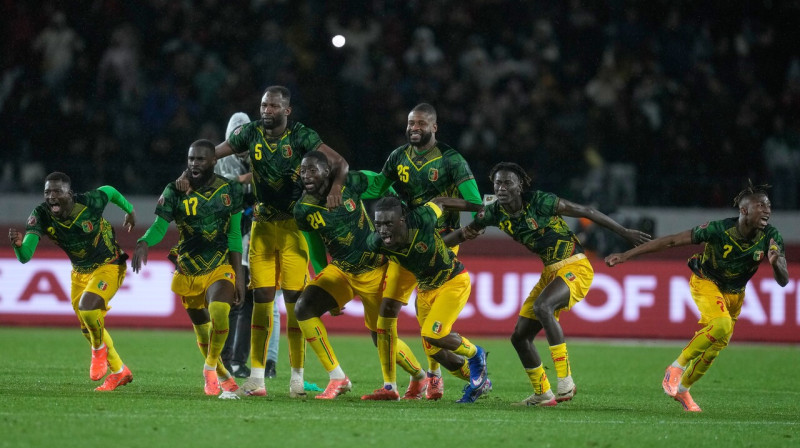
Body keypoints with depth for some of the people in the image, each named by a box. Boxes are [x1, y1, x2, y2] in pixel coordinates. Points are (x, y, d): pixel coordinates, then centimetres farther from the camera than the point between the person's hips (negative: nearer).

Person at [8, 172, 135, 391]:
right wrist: (18, 244, -56)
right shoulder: (41, 215, -23)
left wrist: (129, 210, 13)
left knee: (87, 307, -28)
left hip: (109, 266, -5)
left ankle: (99, 349, 3)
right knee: (89, 328, 14)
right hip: (80, 272, 5)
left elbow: (109, 191, -4)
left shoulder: (90, 203, -29)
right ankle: (120, 371, 35)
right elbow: (25, 257, -33)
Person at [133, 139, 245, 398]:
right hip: (189, 272, 1)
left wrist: (239, 275, 0)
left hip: (220, 269, -1)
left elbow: (234, 234, 3)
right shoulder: (175, 192, -6)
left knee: (219, 314, -28)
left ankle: (210, 368, -6)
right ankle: (223, 377, 32)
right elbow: (159, 226, -14)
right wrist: (144, 243, -37)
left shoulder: (230, 190, -2)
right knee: (202, 329, 9)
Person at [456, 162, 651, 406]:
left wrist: (624, 232, -10)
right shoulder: (496, 212, 0)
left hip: (575, 267, -8)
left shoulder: (539, 201, -18)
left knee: (542, 306, -35)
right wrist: (465, 233, -11)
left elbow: (585, 211, -12)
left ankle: (565, 381, -32)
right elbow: (470, 230, 15)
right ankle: (542, 395, 25)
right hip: (550, 272, 8)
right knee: (520, 337, 7)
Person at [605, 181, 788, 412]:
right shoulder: (719, 229, -32)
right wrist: (626, 255, -27)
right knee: (721, 325, -31)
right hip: (706, 282, -5)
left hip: (734, 293, 5)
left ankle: (682, 389, 33)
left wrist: (775, 263, -46)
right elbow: (671, 241, -27)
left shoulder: (770, 237, -22)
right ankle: (677, 367, -12)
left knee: (716, 346, 8)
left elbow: (783, 281, -21)